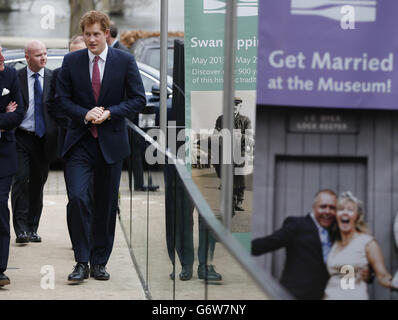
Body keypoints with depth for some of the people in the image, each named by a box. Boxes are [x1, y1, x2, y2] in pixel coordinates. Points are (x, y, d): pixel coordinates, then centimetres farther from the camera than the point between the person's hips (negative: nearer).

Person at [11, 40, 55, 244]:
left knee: (38, 183, 9)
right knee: (21, 179, -11)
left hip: (44, 140, 2)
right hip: (21, 137, -2)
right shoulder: (16, 78, -1)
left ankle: (33, 228, 18)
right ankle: (21, 229, -9)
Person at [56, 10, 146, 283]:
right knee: (77, 198, -15)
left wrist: (109, 113, -14)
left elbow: (138, 99, 0)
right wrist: (85, 115, -13)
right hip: (80, 142, 0)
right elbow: (62, 99, 5)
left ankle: (99, 262, 19)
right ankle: (82, 262, -8)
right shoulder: (71, 61, 3)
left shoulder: (125, 61, 0)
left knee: (107, 205, 7)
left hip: (111, 142, 0)